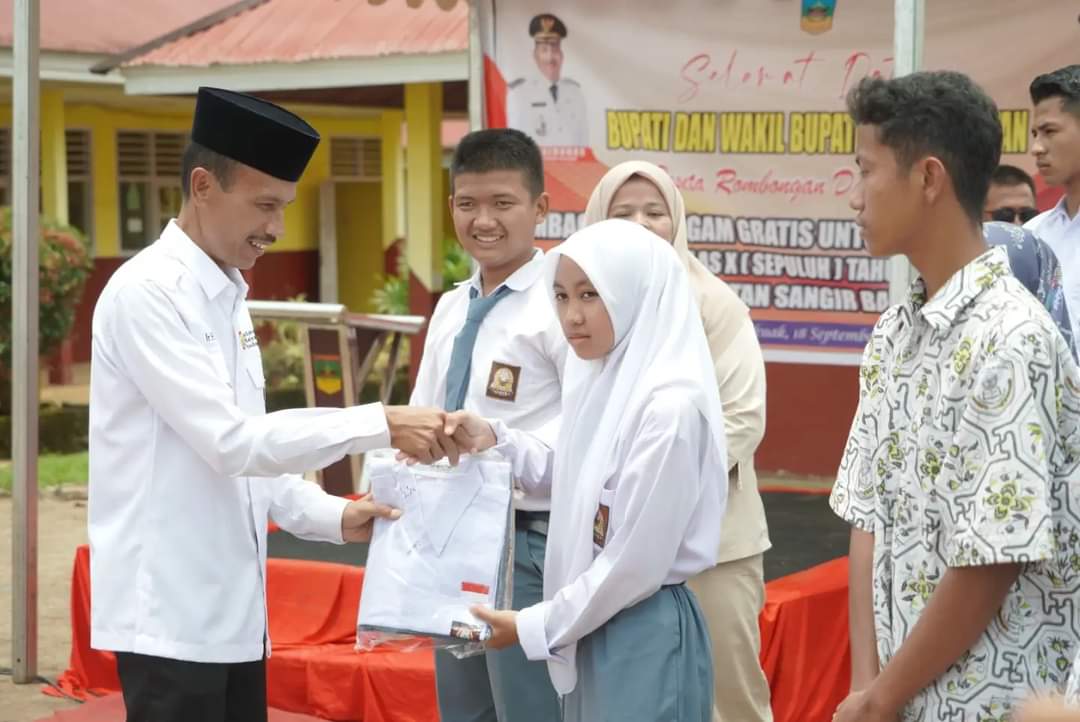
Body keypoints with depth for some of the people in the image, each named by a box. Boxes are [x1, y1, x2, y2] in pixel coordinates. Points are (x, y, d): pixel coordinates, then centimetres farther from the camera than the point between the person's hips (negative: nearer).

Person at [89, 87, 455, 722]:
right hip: (170, 611, -9)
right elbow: (231, 442, -22)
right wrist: (381, 424, -24)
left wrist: (331, 516, 2)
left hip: (232, 606, 9)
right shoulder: (146, 294, -14)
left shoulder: (228, 297, 13)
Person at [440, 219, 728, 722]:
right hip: (594, 628, 8)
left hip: (645, 637, -8)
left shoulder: (670, 407, -21)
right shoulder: (600, 379, 4)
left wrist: (536, 626, -12)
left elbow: (637, 563, -21)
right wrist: (494, 441, 5)